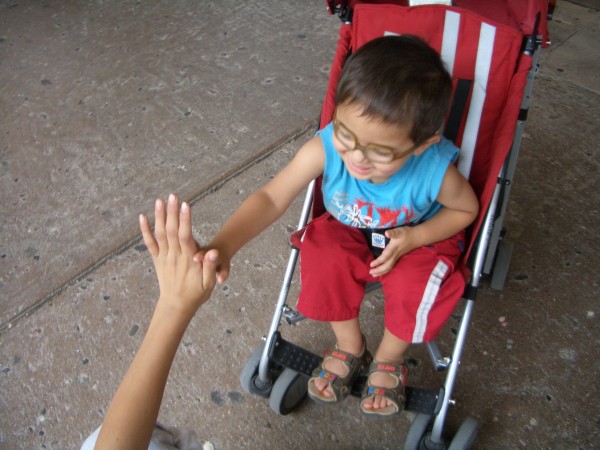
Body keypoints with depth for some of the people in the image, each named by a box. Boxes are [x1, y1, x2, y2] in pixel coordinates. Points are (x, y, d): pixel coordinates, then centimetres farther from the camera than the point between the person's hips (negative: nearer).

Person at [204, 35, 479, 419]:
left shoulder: (436, 170, -33)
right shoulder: (325, 148, -34)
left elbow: (466, 209, -11)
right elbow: (272, 198, -32)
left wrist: (416, 237, -26)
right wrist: (223, 246, -47)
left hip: (420, 239, -1)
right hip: (349, 233, 2)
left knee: (417, 286, -29)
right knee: (323, 259, -27)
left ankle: (389, 360, 7)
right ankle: (350, 348, 5)